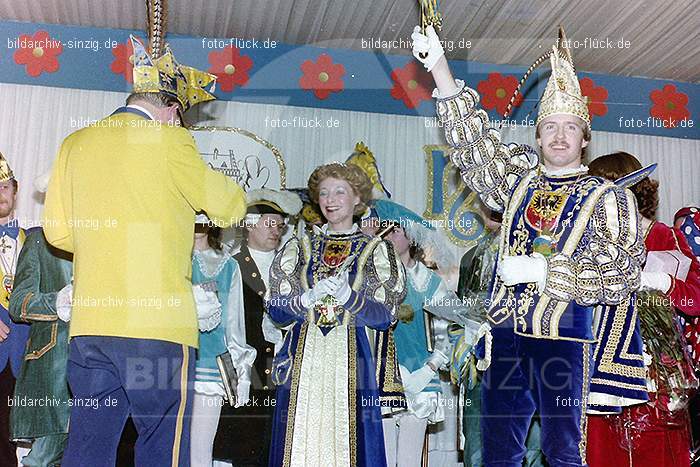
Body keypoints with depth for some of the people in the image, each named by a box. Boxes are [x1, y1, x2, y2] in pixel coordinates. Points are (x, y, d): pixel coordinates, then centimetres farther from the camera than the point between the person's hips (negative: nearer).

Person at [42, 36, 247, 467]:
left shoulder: (76, 144, 11)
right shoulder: (171, 141, -4)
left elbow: (58, 232, 15)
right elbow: (231, 207, 3)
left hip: (90, 323, 6)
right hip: (158, 323, -5)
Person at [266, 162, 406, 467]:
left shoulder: (375, 250, 10)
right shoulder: (299, 248, 14)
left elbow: (384, 317, 0)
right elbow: (275, 310, 6)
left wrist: (348, 296, -16)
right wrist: (310, 297, -12)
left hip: (353, 364, -1)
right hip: (303, 364, 2)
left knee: (351, 441, -5)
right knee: (301, 442, -2)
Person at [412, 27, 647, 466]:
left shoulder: (609, 198, 0)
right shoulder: (519, 181, 11)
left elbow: (621, 276, -7)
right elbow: (470, 133, 9)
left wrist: (542, 270, -15)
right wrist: (438, 62, 2)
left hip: (564, 335, -4)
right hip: (505, 331, 4)